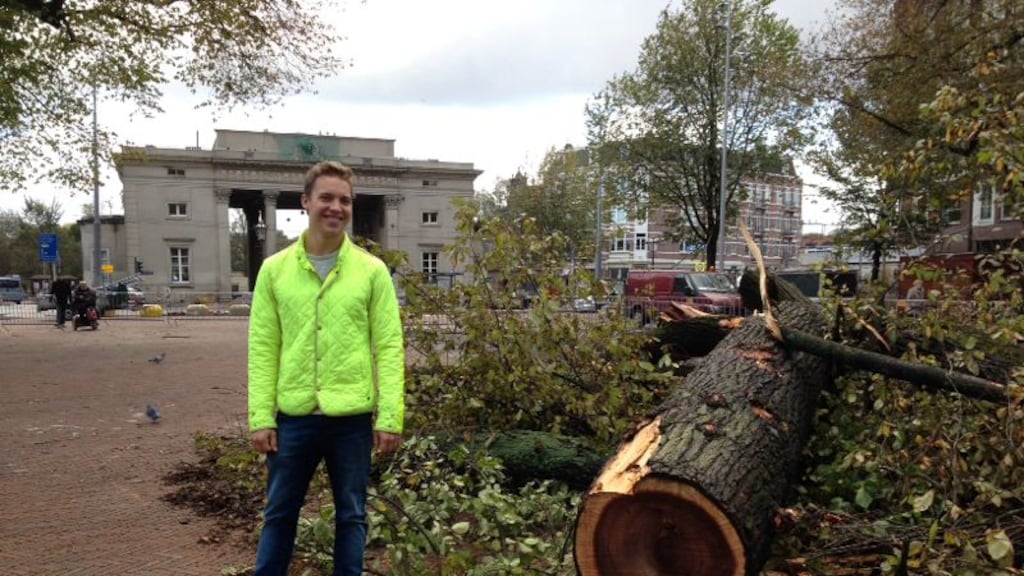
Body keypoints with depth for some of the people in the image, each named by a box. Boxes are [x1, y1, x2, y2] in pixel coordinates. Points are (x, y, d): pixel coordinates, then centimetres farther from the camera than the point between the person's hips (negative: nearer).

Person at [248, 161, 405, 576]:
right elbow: (262, 348, 2)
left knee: (351, 514, 14)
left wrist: (390, 417, -8)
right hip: (293, 416, 1)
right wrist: (261, 417, -3)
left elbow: (389, 347, -3)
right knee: (279, 513, 15)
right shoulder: (275, 269, 3)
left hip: (352, 417, -1)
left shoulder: (372, 270, -1)